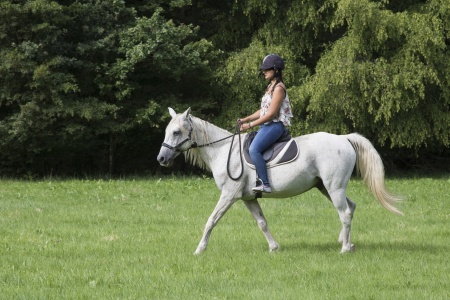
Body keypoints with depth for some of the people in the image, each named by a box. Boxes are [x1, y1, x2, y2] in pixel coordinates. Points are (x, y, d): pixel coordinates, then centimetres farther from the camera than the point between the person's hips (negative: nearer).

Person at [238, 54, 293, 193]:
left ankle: (265, 184, -31)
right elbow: (262, 110, 21)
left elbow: (271, 114, -19)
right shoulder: (270, 87, 17)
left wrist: (250, 125, -18)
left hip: (275, 125, -11)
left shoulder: (278, 88, -13)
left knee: (254, 150, -27)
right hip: (266, 125, 11)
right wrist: (246, 119, 9)